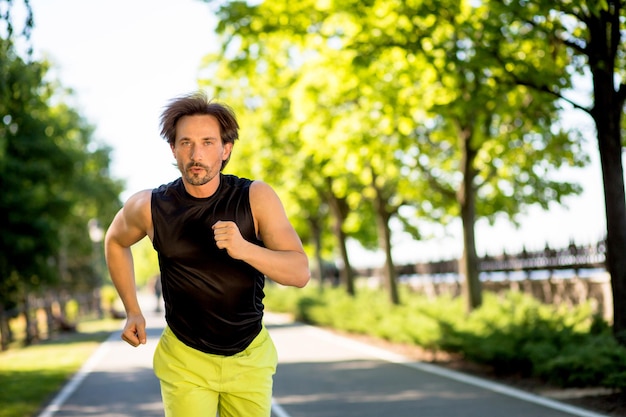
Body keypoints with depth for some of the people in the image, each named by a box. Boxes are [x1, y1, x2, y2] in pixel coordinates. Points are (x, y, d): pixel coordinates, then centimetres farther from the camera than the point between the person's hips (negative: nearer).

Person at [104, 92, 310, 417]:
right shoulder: (149, 207, -12)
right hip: (185, 358, -1)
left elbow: (300, 273, -22)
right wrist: (132, 311, 6)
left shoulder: (256, 198, -15)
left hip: (250, 356, 1)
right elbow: (115, 241, 11)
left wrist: (244, 249, -39)